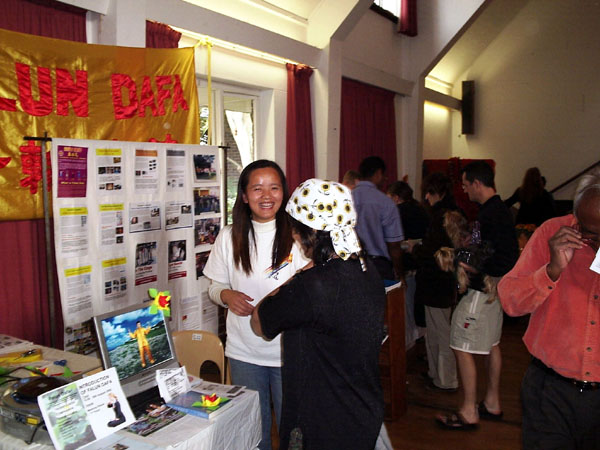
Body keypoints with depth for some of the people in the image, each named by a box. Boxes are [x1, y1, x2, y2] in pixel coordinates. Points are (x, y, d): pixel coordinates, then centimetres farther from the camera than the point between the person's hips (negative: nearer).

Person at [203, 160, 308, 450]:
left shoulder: (297, 235, -6)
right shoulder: (229, 237, 0)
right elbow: (215, 286, 8)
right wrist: (227, 295, -13)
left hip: (289, 352, -2)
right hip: (244, 353, 2)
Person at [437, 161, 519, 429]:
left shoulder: (491, 214, -22)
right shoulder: (498, 209, 11)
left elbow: (508, 257, -28)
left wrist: (477, 272, -21)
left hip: (483, 290, -11)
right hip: (494, 288, 11)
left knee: (462, 347, -3)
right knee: (491, 344, 18)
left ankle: (468, 413, 6)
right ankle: (492, 403, 32)